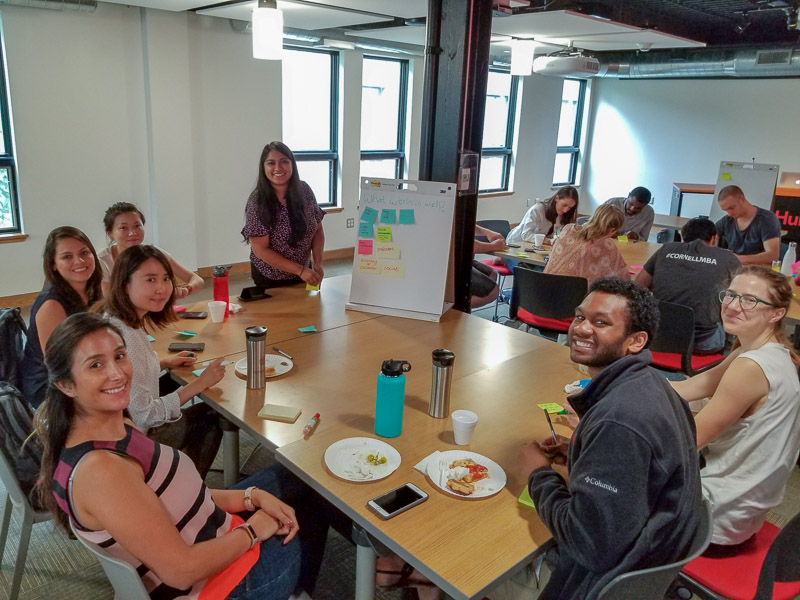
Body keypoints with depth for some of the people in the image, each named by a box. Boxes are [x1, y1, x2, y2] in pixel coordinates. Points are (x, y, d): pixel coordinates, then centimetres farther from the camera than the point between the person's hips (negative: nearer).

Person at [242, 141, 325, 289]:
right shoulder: (257, 201, -20)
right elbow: (260, 250, -20)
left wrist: (318, 263, -15)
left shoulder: (304, 190, -9)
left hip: (304, 273, 4)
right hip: (269, 278, -4)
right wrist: (300, 270, -24)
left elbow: (317, 230, 0)